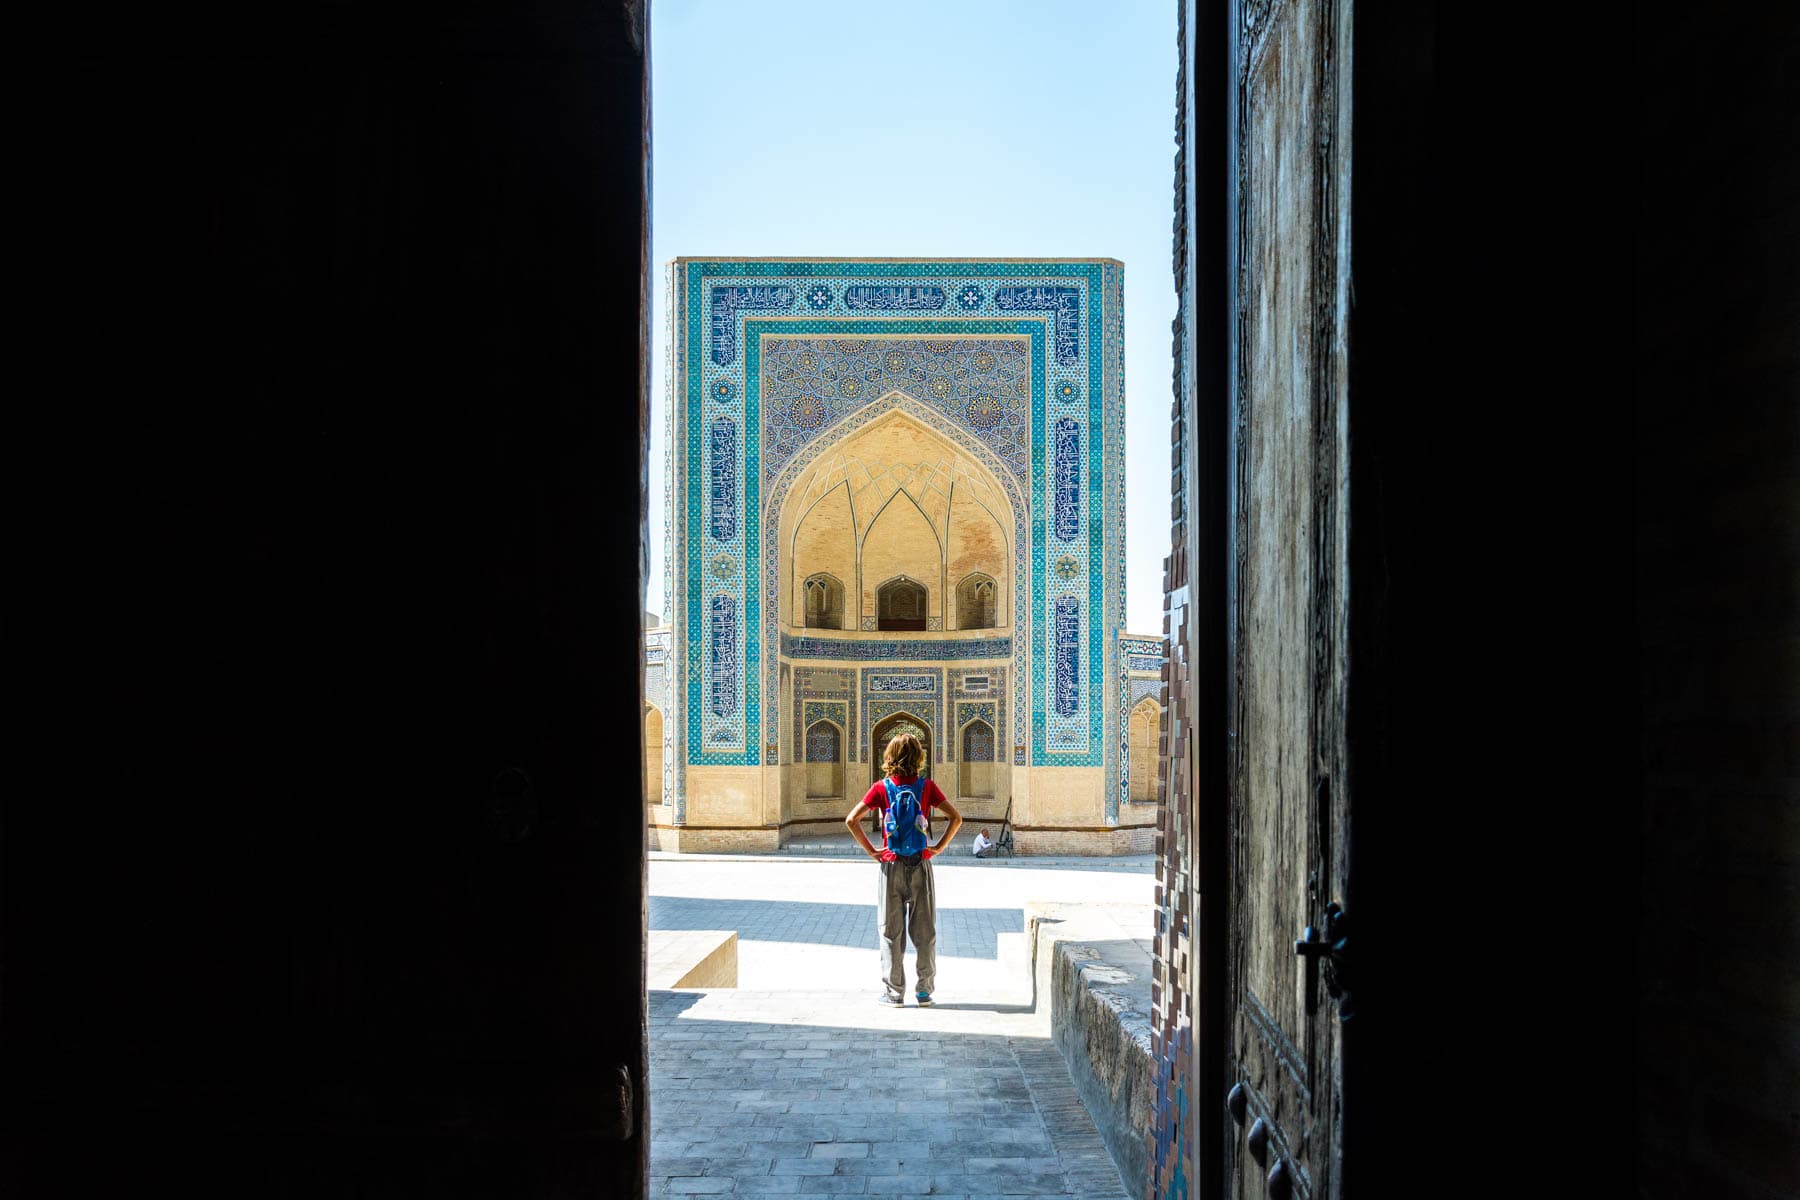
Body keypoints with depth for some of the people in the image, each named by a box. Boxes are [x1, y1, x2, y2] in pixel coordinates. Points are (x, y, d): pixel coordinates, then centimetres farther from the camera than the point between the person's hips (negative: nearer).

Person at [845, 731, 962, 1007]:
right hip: (921, 865, 1)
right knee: (925, 931, 9)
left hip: (891, 866, -1)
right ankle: (924, 991, 12)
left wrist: (870, 850, -4)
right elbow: (956, 818, -5)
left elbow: (851, 820, -11)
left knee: (891, 932, 6)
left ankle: (894, 992, 8)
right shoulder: (927, 787, -2)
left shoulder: (882, 788, -4)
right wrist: (939, 847, 1)